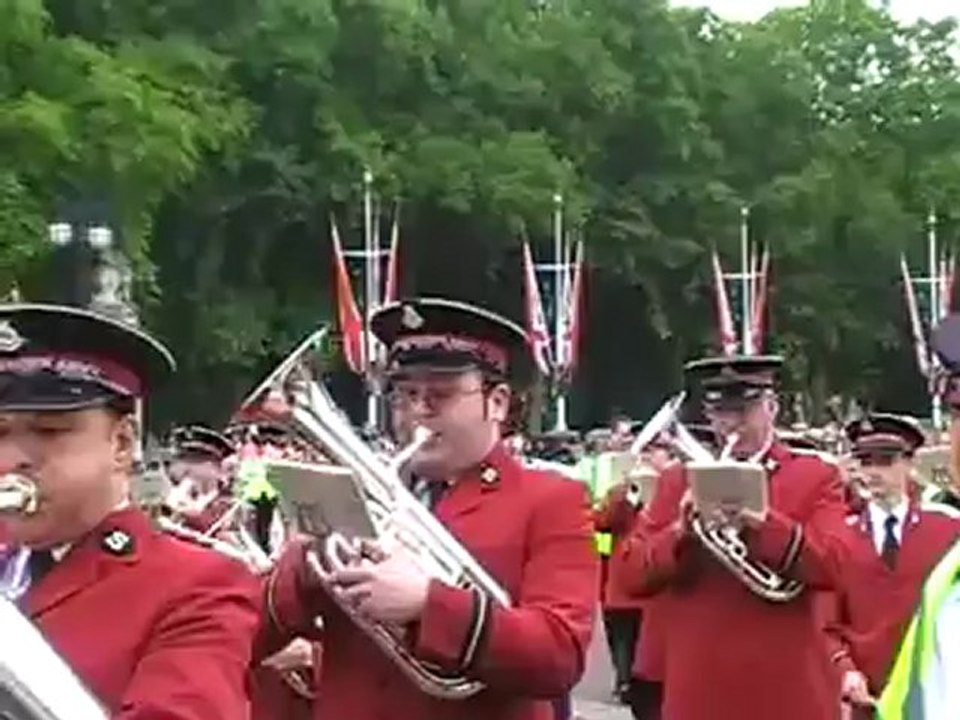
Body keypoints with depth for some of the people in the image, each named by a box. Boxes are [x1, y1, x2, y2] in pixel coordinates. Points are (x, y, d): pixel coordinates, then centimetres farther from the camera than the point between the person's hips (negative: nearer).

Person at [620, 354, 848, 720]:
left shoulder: (815, 476, 5)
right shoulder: (677, 479, 10)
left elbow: (833, 565, -10)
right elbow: (633, 574, 3)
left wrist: (760, 520, -21)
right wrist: (681, 530, -15)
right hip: (697, 690, 2)